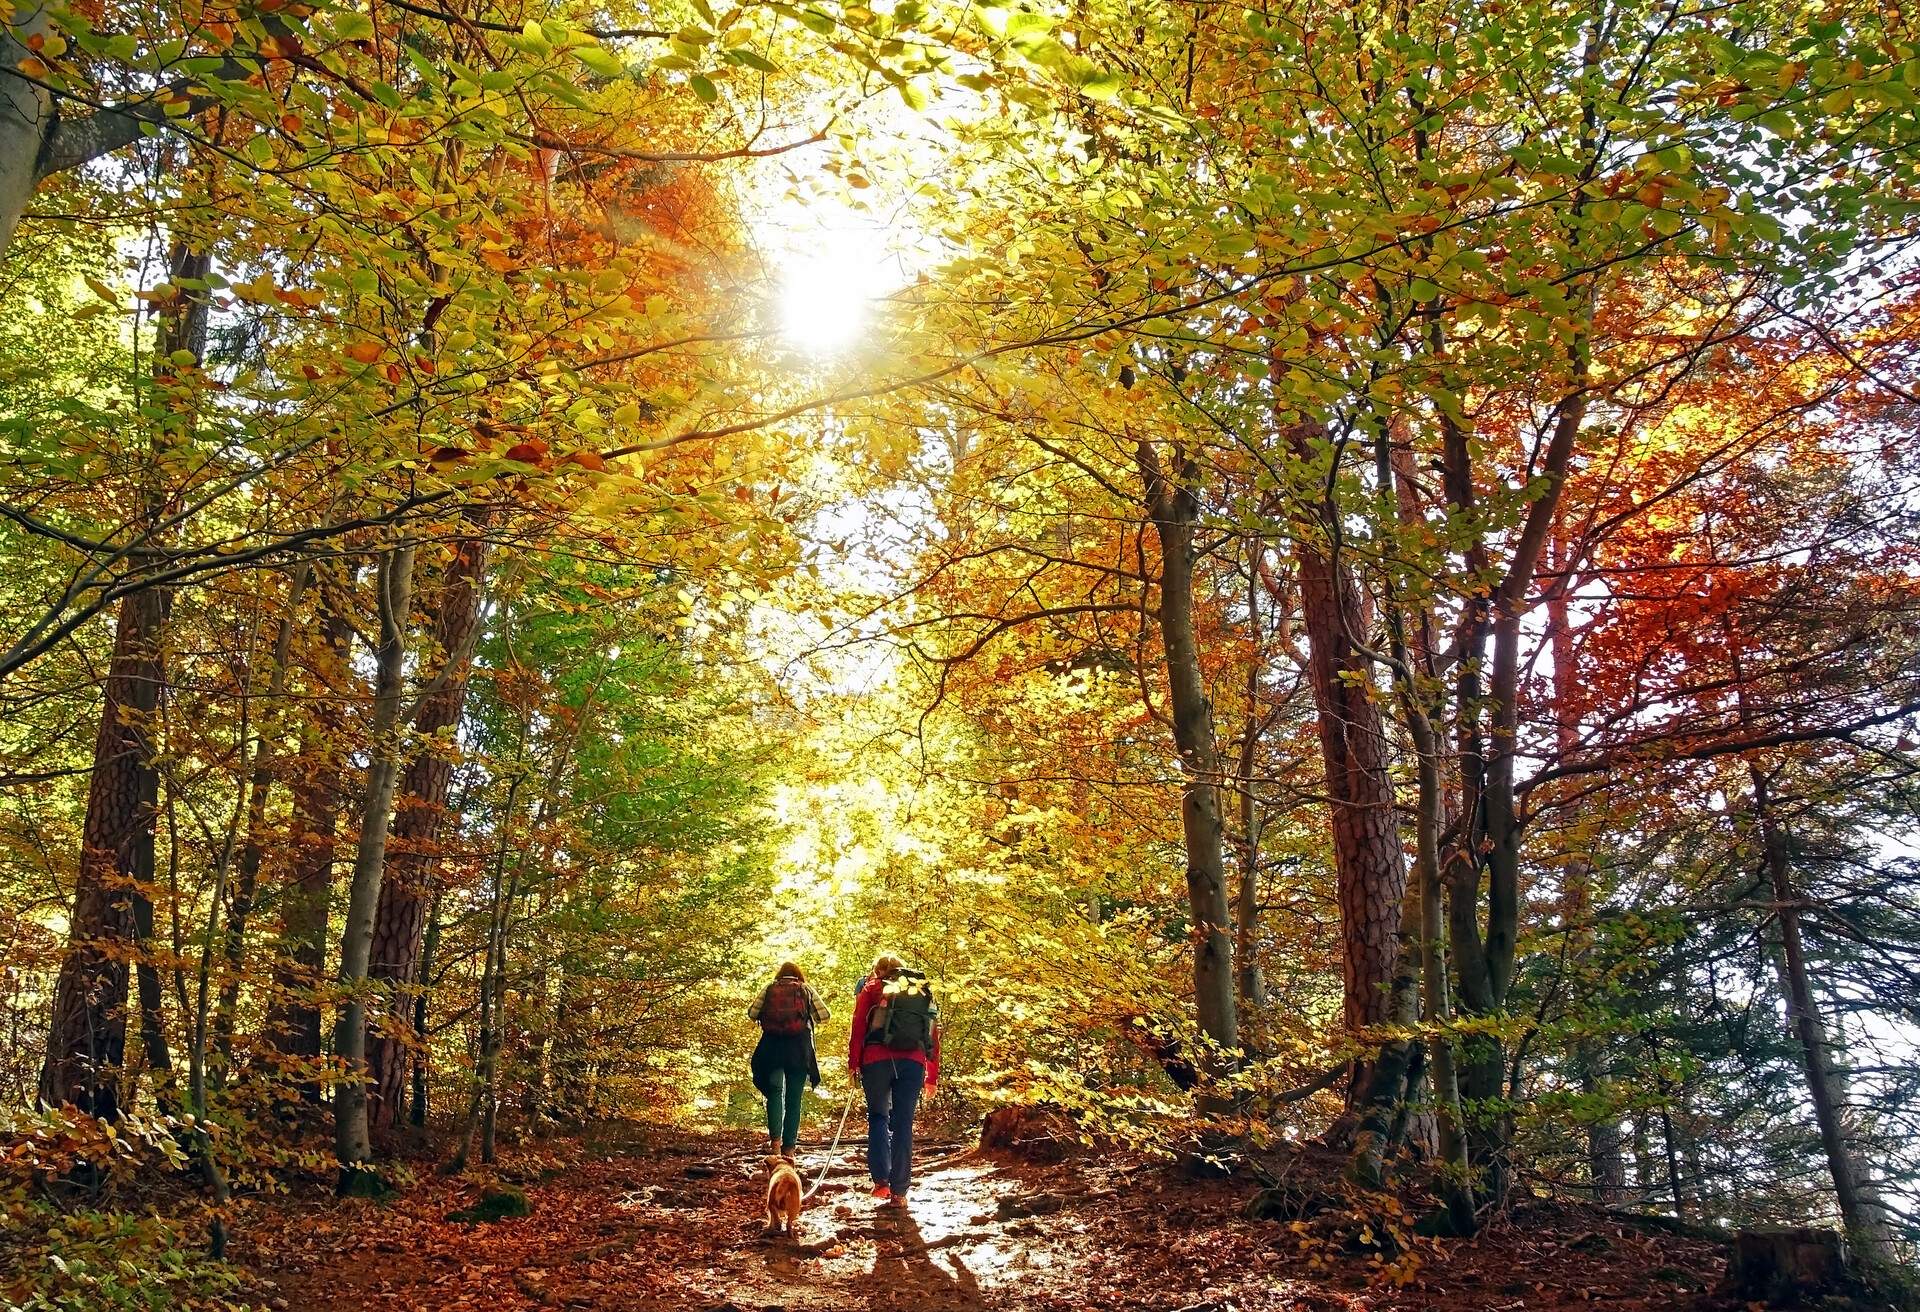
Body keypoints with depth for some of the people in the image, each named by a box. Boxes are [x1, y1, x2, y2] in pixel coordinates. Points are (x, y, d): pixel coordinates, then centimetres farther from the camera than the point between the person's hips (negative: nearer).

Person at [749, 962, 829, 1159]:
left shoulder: (769, 989, 9)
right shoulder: (806, 989, 8)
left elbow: (751, 1014, 5)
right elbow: (824, 1017, 5)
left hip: (772, 1048, 0)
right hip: (799, 1050, 0)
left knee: (774, 1092, 4)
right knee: (794, 1098, 6)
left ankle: (775, 1139, -16)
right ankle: (789, 1147, 4)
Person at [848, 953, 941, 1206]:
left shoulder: (873, 987, 14)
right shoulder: (923, 991, 21)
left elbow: (859, 1026, 2)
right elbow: (934, 1034, 17)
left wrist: (853, 1062, 3)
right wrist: (932, 1076, 19)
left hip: (877, 1059, -1)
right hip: (913, 1062, 2)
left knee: (878, 1117, 15)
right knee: (903, 1123, 5)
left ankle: (881, 1180, 2)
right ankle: (899, 1191, 5)